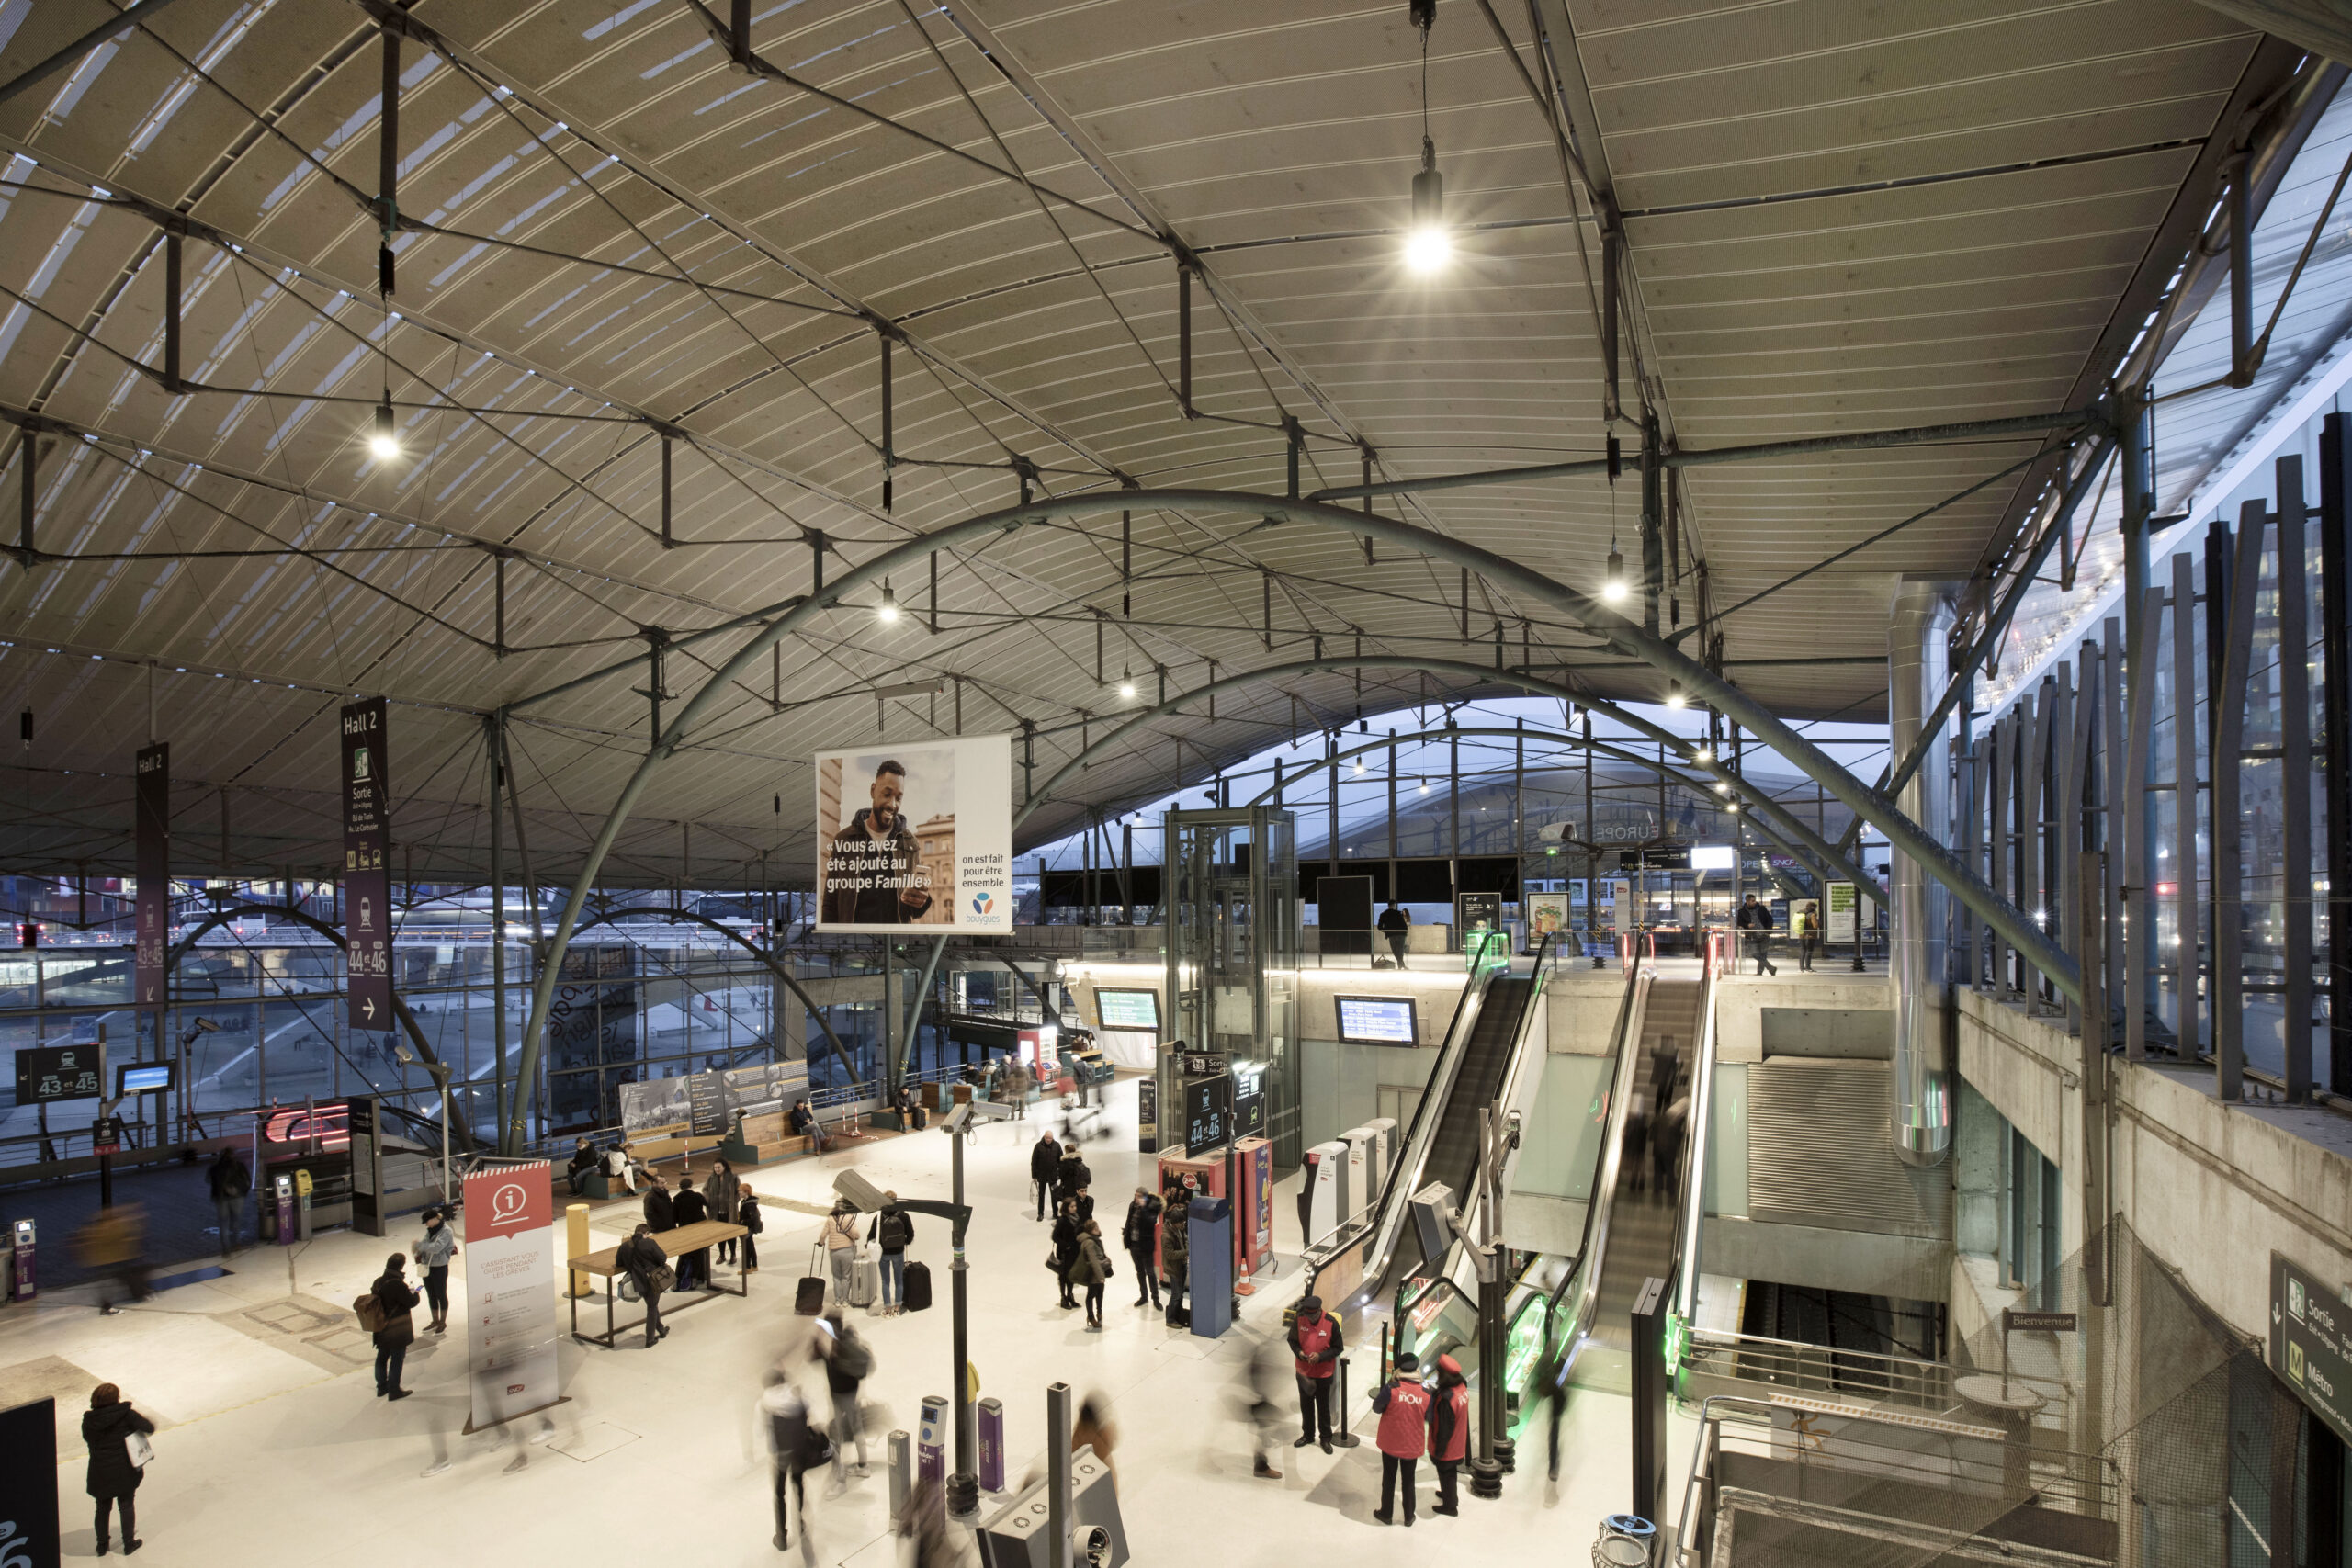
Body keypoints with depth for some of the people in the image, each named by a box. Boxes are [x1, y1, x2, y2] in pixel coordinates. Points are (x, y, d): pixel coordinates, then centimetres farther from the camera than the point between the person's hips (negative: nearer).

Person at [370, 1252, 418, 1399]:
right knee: (397, 1359, 6)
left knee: (382, 1357, 21)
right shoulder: (398, 1285, -27)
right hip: (398, 1331, -8)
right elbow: (411, 1302, -21)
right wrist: (415, 1293, 1)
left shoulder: (378, 1282, -2)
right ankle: (394, 1390, 15)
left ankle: (381, 1387, 35)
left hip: (382, 1330, 8)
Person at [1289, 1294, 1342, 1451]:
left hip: (1323, 1373, -2)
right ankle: (1308, 1435, 38)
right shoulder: (1299, 1320, -14)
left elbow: (1338, 1348, -11)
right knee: (1305, 1404, 18)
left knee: (1323, 1406, 13)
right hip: (1303, 1371, 2)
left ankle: (1325, 1438, 31)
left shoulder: (1331, 1323, -20)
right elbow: (1292, 1340, 0)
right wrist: (1299, 1352, -20)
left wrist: (1320, 1356, -24)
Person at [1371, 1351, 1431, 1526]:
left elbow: (1377, 1407, -10)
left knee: (1388, 1479, 18)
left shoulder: (1391, 1388, -24)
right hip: (1412, 1445, 2)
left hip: (1390, 1443, -2)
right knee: (1408, 1480, 21)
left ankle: (1386, 1514, 31)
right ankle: (1409, 1517, 33)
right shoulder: (1426, 1393, -15)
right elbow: (1429, 1418, -3)